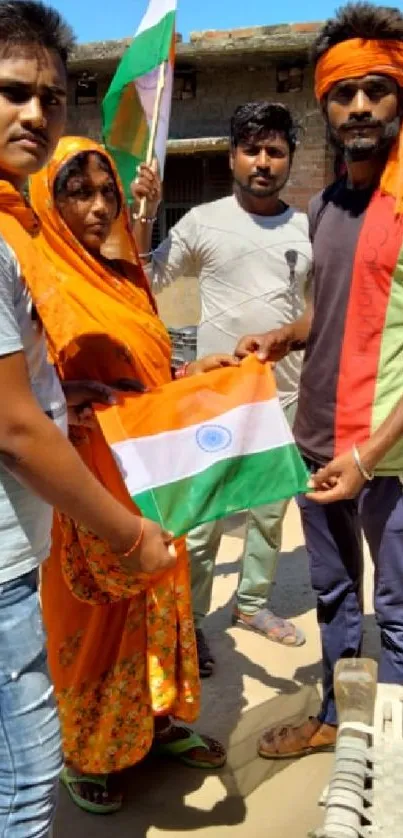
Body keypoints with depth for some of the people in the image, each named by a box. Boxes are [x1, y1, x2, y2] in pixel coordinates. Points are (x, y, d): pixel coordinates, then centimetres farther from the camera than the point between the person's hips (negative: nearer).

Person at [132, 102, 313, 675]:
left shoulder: (308, 229, 4)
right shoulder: (203, 221, -3)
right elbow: (143, 279, 0)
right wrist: (145, 213, -9)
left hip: (285, 395, 4)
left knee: (271, 509, 15)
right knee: (202, 516, -1)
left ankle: (253, 602, 34)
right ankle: (189, 623, 14)